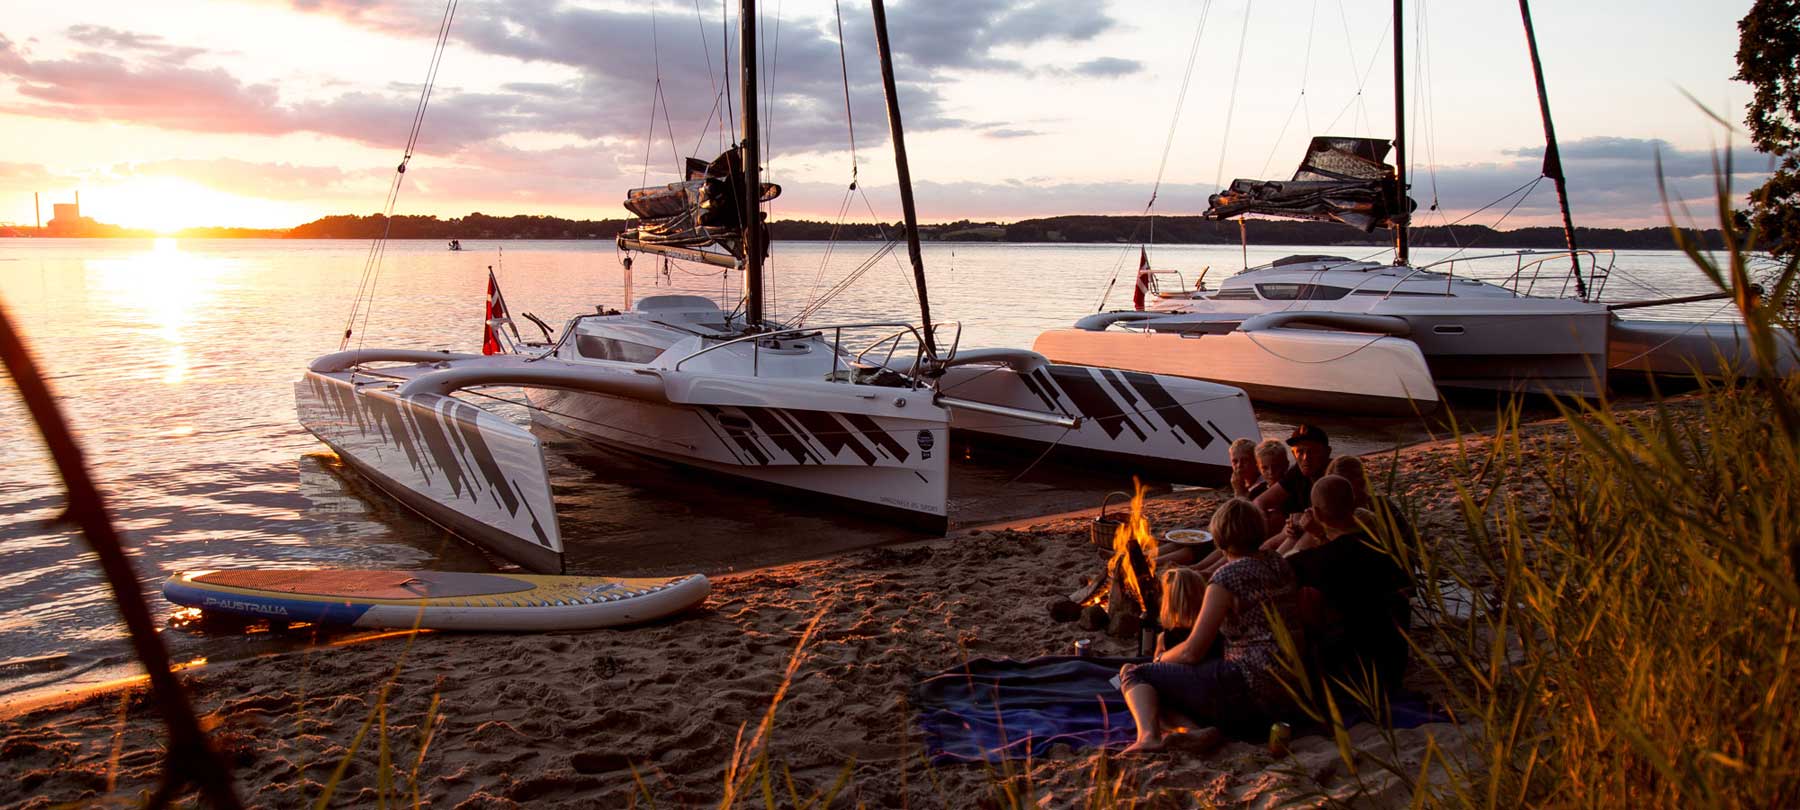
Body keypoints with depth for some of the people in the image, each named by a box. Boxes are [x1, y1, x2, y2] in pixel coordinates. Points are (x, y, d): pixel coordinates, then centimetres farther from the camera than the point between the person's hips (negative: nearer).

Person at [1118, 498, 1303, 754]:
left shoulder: (1227, 577, -12)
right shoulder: (1280, 565, 10)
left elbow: (1192, 652, -11)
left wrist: (1161, 659, 10)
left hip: (1250, 693, -8)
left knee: (1133, 673, -4)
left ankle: (1149, 734, -29)